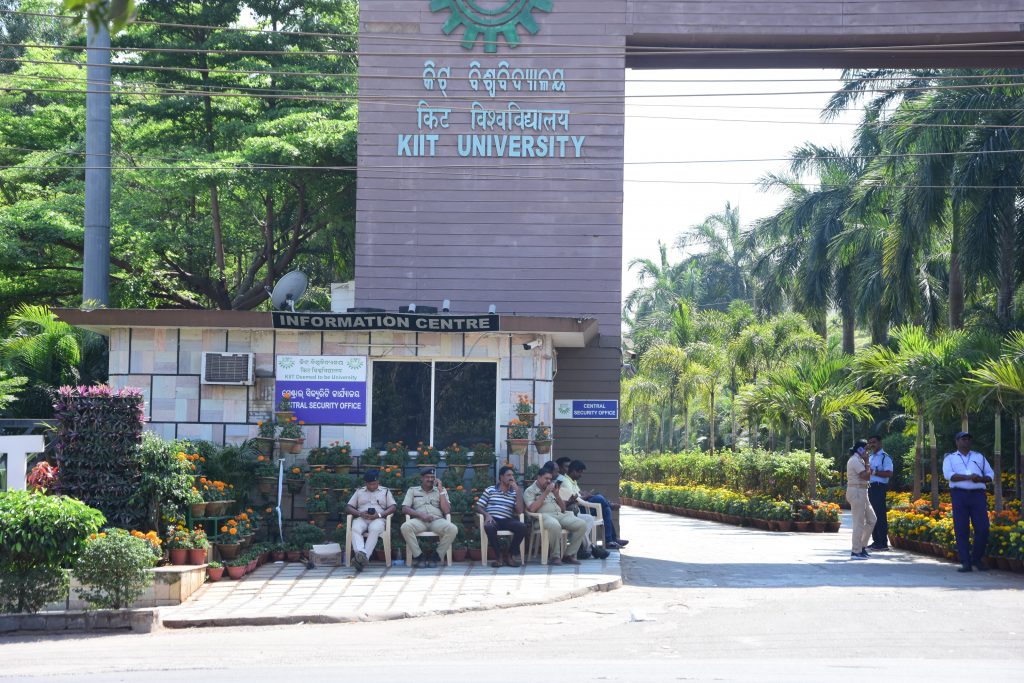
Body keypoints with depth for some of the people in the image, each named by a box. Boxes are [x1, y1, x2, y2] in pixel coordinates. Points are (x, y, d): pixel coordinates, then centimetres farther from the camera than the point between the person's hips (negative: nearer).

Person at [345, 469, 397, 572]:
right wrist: (360, 513, -7)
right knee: (355, 529, -35)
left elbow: (393, 507, 7)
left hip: (378, 519, -2)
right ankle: (361, 553, -57)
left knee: (374, 529, -38)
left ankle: (362, 558, -49)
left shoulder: (385, 491, 19)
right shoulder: (359, 492, 23)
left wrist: (379, 515, -10)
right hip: (361, 518, 2)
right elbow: (348, 507, 14)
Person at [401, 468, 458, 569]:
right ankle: (419, 556, -21)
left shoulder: (441, 491, 21)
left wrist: (441, 491, 2)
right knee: (405, 527, -35)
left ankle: (435, 556, -16)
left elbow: (447, 511, 7)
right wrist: (421, 515, -11)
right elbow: (404, 509, 6)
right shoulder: (412, 490, 20)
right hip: (419, 521, -1)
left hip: (437, 520, 1)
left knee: (453, 529, -31)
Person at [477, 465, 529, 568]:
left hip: (507, 520, 3)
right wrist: (487, 515, -13)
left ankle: (509, 554, -8)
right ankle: (499, 555, -19)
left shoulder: (514, 493, 17)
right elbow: (479, 507, 9)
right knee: (489, 527, -39)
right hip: (493, 519, -2)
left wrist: (517, 490, 1)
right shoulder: (490, 490, 12)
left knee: (523, 527, -28)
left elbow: (520, 511, 3)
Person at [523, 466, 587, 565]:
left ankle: (569, 555, -11)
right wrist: (545, 493, -6)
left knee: (582, 525, -17)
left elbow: (563, 508, 23)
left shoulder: (552, 489, 26)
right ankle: (554, 556, -23)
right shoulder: (529, 491, 9)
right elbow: (532, 508, -10)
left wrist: (556, 494, 6)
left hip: (560, 515, 6)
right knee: (555, 526, -41)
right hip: (544, 516, -6)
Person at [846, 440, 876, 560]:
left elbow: (866, 476, 18)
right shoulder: (855, 460, -13)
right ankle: (856, 551, -5)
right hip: (857, 492, -11)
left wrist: (866, 463, 7)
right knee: (859, 522, -8)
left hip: (861, 493, 11)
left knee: (871, 519, 14)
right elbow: (865, 476, -20)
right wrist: (866, 463, -9)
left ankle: (861, 546, 18)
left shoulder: (858, 460, 19)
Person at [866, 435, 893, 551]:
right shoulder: (870, 457, 20)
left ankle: (883, 542, -8)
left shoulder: (885, 457, -7)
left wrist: (874, 472, -19)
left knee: (880, 515, -9)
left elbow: (889, 473, -18)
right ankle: (876, 541, 16)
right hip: (870, 488, 9)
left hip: (879, 488, -9)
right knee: (872, 515, 10)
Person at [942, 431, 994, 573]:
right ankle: (965, 562, -3)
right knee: (961, 530, -6)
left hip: (978, 494, 2)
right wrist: (968, 477, -16)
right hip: (959, 494, -2)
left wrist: (981, 479, -6)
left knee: (983, 529, -6)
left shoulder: (979, 457, 22)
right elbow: (948, 475, -6)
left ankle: (976, 559, 11)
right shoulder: (950, 458, 12)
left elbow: (990, 475, 17)